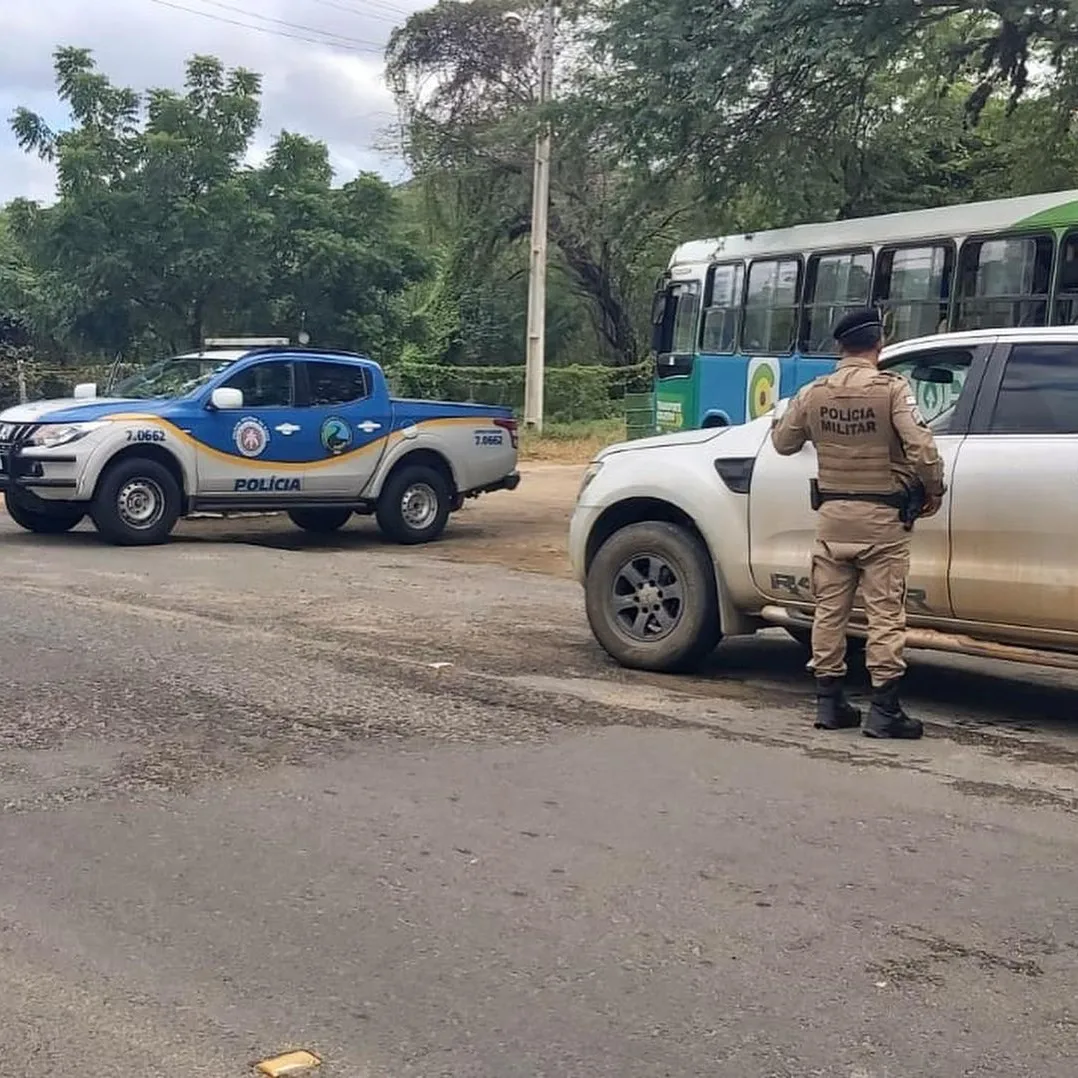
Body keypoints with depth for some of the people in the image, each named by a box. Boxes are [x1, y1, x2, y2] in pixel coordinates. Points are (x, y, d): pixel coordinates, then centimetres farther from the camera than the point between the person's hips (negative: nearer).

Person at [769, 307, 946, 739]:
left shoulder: (814, 393, 2)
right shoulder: (892, 389, -11)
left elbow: (783, 442, 14)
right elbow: (921, 447, -17)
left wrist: (780, 420, 36)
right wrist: (934, 491, -1)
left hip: (832, 514, 4)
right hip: (882, 517, -4)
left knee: (830, 609, 11)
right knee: (885, 614, 0)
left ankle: (829, 703, 15)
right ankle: (884, 711, 0)